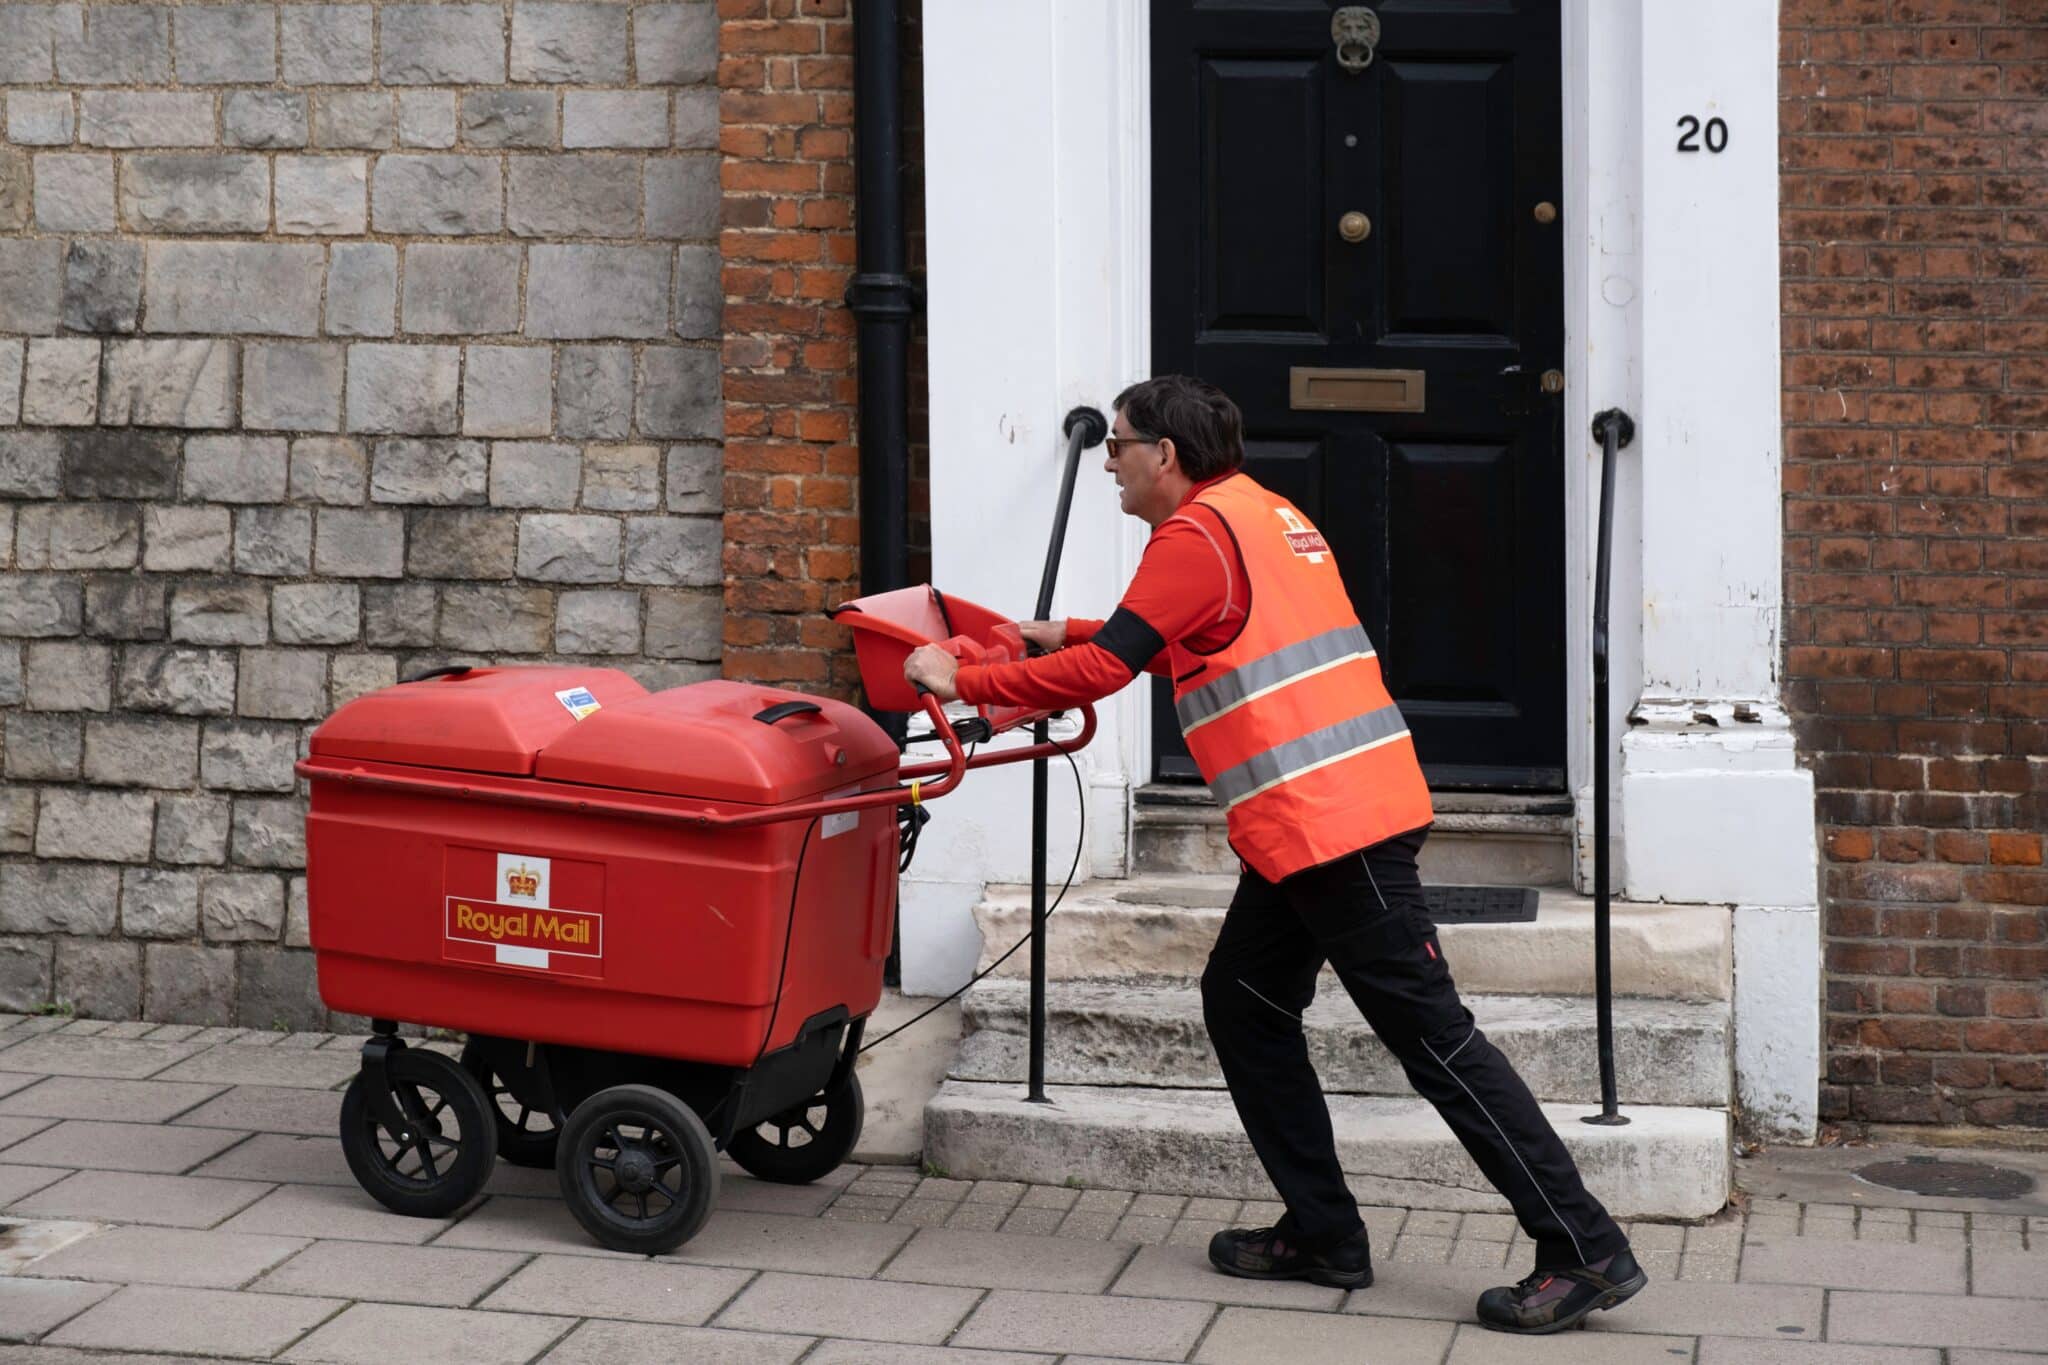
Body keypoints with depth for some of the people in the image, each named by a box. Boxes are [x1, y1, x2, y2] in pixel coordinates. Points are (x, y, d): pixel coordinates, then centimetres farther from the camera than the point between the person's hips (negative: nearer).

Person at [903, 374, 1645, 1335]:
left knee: (1431, 1035, -8)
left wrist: (964, 680, -4)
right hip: (1326, 820, 10)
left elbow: (1101, 671, -13)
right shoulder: (1260, 514, 20)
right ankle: (1322, 1234, 19)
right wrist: (1068, 635, 31)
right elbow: (1188, 643, 34)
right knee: (1243, 1002, 16)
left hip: (1329, 822, -10)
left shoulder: (1198, 533, -10)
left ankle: (1585, 1253, -6)